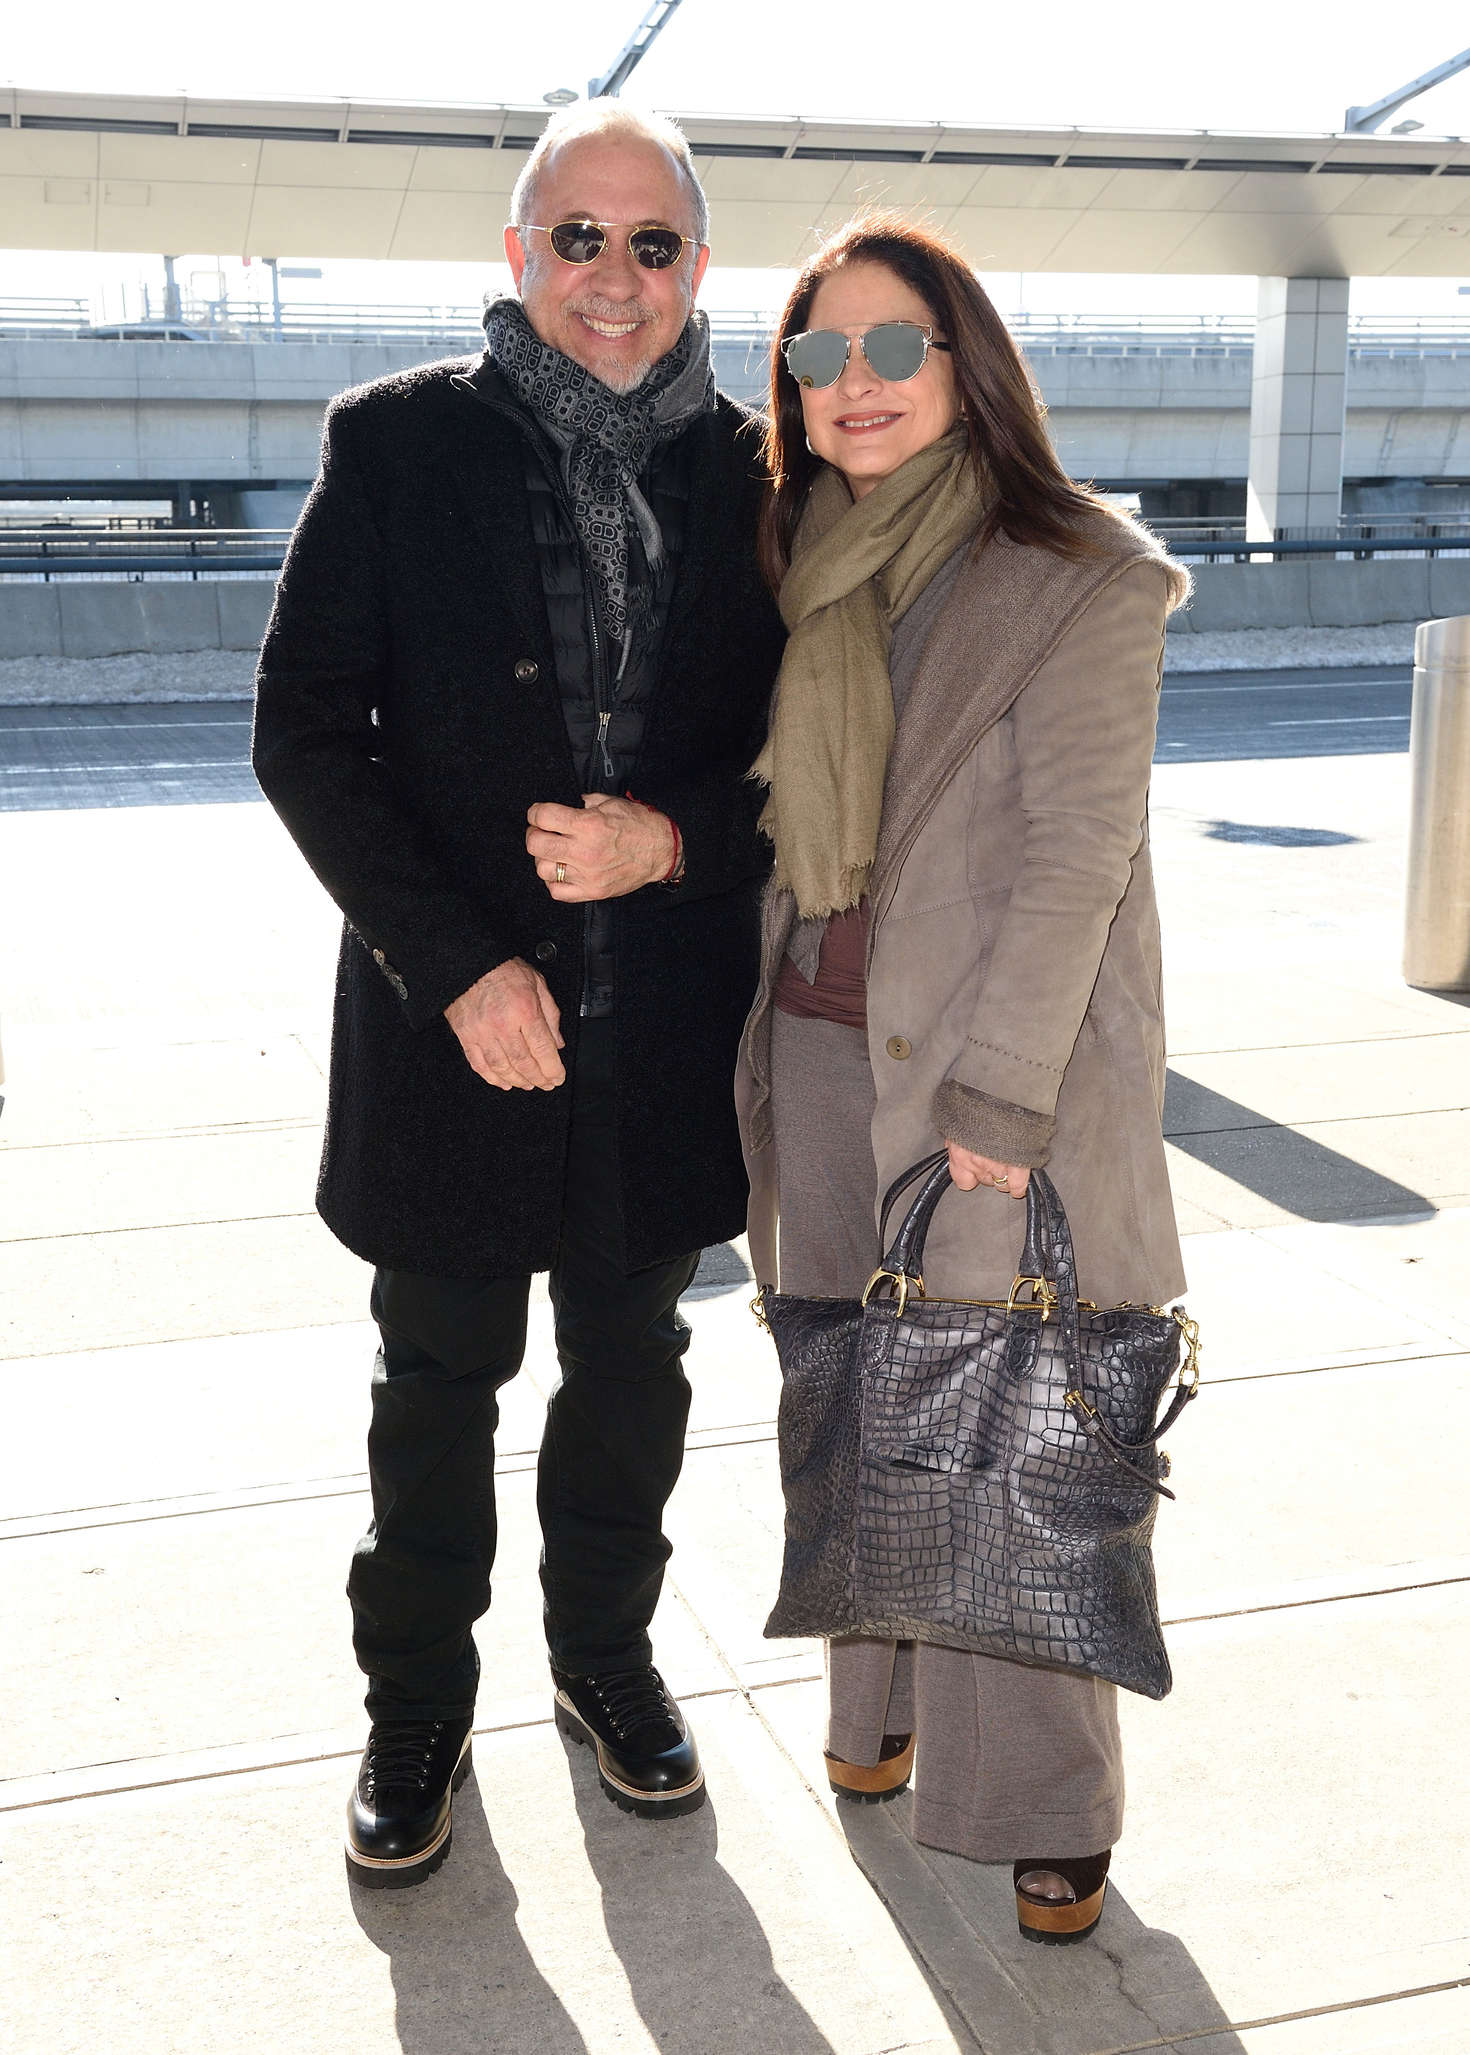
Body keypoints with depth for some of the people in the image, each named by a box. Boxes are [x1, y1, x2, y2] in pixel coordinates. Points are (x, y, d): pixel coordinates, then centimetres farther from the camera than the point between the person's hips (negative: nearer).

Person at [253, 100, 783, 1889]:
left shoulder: (748, 473, 1)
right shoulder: (397, 444, -6)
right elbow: (303, 733, -8)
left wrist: (669, 840, -17)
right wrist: (456, 967, -15)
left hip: (665, 1032, 2)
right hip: (455, 1020, -2)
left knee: (631, 1370, 18)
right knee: (439, 1385, 13)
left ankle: (605, 1654, 41)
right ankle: (417, 1704, 34)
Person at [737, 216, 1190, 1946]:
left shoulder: (1080, 578, -9)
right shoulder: (802, 567, 10)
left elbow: (1075, 850, -13)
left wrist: (998, 1093, -16)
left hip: (1005, 1053, -5)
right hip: (821, 1041, 6)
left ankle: (1041, 1799, 15)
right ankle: (883, 1702, 32)